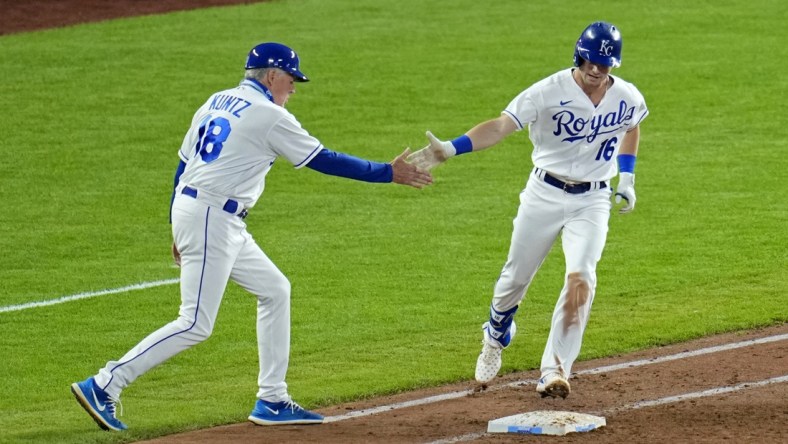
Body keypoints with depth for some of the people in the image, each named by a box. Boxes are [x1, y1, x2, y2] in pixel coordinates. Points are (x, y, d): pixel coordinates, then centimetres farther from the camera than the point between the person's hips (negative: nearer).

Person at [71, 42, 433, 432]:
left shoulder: (216, 103, 15)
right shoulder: (269, 115, -9)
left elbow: (183, 164, 17)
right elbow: (325, 161, -6)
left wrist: (180, 230, 21)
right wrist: (389, 173, 2)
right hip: (211, 220, -10)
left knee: (274, 291, 16)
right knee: (195, 325, -10)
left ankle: (272, 401, 16)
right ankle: (103, 386, -13)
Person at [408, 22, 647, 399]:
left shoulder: (628, 99, -5)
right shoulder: (550, 92, -18)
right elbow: (501, 125, -28)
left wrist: (626, 178, 10)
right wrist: (449, 150, -42)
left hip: (592, 201, 1)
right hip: (544, 194, -1)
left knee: (581, 279, -19)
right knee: (516, 277, 11)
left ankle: (553, 371, -19)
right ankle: (496, 338, 44)